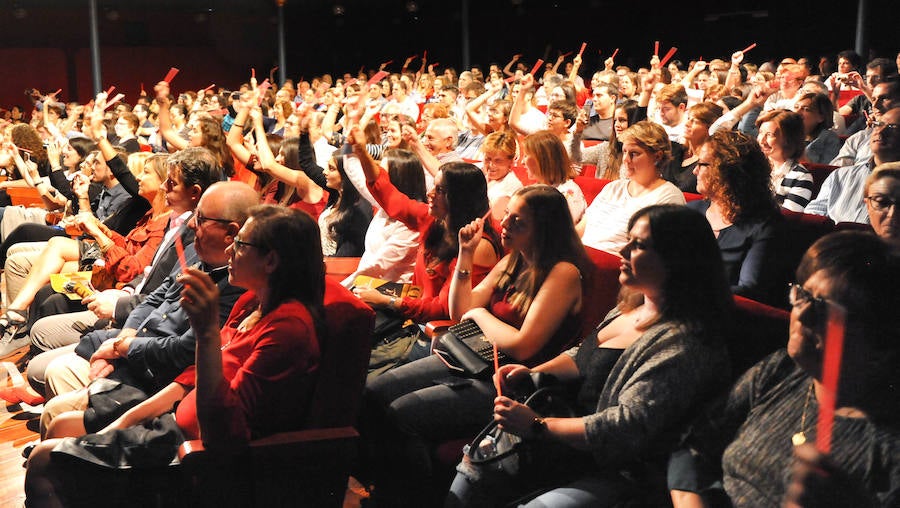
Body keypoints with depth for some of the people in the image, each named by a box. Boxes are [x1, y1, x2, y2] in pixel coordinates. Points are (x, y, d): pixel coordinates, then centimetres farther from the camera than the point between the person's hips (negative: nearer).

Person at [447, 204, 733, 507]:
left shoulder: (681, 343, -24)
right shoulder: (633, 306, 6)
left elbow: (627, 427, -28)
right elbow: (584, 356, 21)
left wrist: (536, 426, -21)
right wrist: (533, 373, 3)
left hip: (617, 474, -9)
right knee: (471, 476, 5)